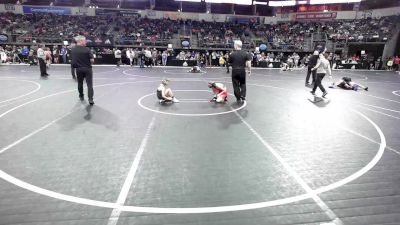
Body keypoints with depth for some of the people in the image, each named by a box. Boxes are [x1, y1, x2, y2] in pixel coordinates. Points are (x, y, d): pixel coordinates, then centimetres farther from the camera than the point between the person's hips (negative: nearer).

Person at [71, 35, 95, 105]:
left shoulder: (73, 50, 0)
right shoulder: (87, 49, -13)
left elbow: (73, 60, 7)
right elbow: (92, 60, -13)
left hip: (78, 69, 4)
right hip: (87, 69, -4)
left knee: (80, 83, 20)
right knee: (89, 84, -4)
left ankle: (81, 96, 33)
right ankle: (90, 99, -14)